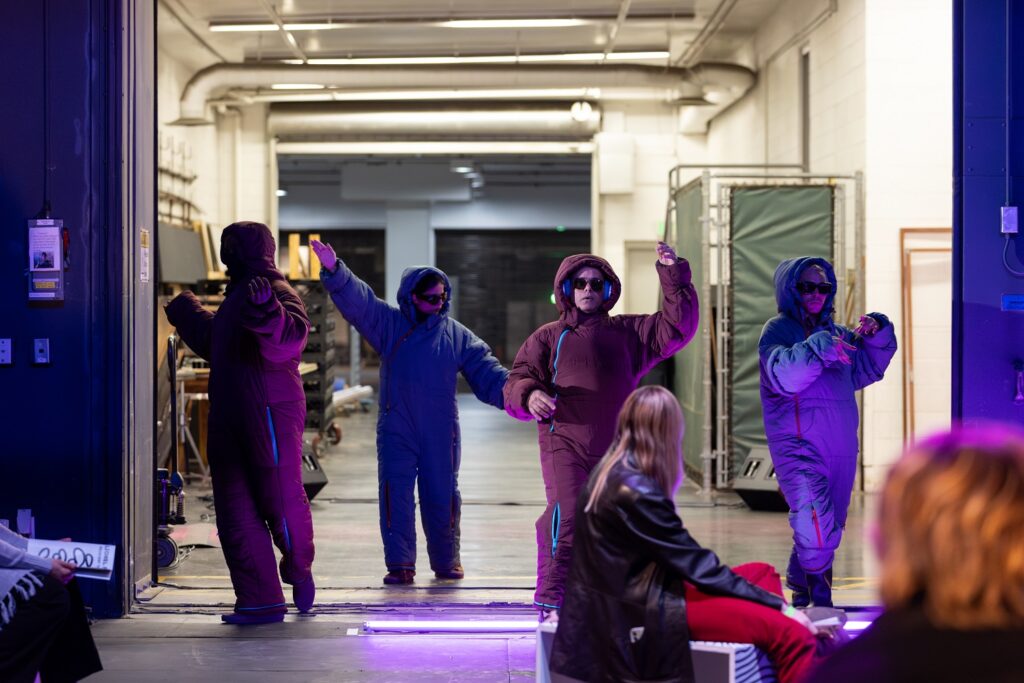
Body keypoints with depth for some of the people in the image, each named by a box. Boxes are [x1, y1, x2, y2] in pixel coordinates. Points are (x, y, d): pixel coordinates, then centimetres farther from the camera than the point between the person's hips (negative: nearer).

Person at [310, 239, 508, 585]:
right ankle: (399, 564, 1)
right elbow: (357, 300, -10)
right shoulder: (390, 324, 3)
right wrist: (335, 271, -27)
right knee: (395, 495, -5)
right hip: (396, 430, -1)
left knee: (442, 497, 7)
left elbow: (486, 371, 2)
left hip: (441, 433, 1)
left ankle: (447, 561, 24)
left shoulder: (457, 335, 5)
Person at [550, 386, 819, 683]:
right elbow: (700, 567, -15)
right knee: (792, 633, -21)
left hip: (633, 595, 11)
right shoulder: (635, 491, -20)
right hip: (643, 613, -11)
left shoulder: (614, 472, 8)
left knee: (763, 573, 16)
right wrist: (779, 606, -10)